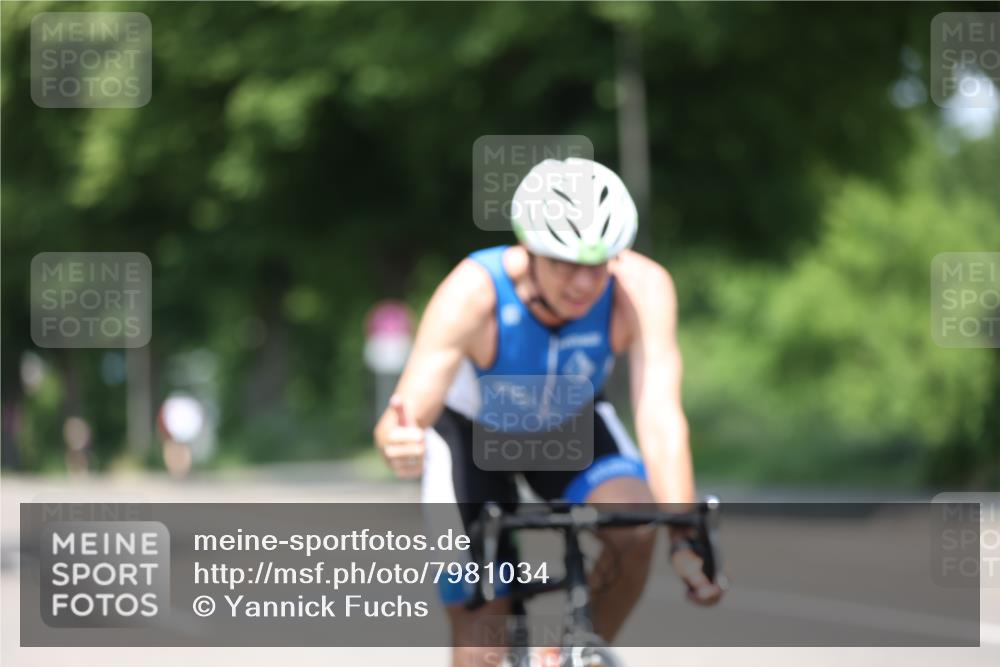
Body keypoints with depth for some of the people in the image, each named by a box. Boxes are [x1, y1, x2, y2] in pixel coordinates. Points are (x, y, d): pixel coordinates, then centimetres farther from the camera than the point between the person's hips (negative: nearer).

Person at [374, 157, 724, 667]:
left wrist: (684, 541, -49)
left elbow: (659, 417, -38)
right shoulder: (472, 294, -38)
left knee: (635, 526, -28)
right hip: (472, 434, -2)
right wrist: (399, 442, -68)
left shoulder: (642, 288, -33)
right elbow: (404, 417, -43)